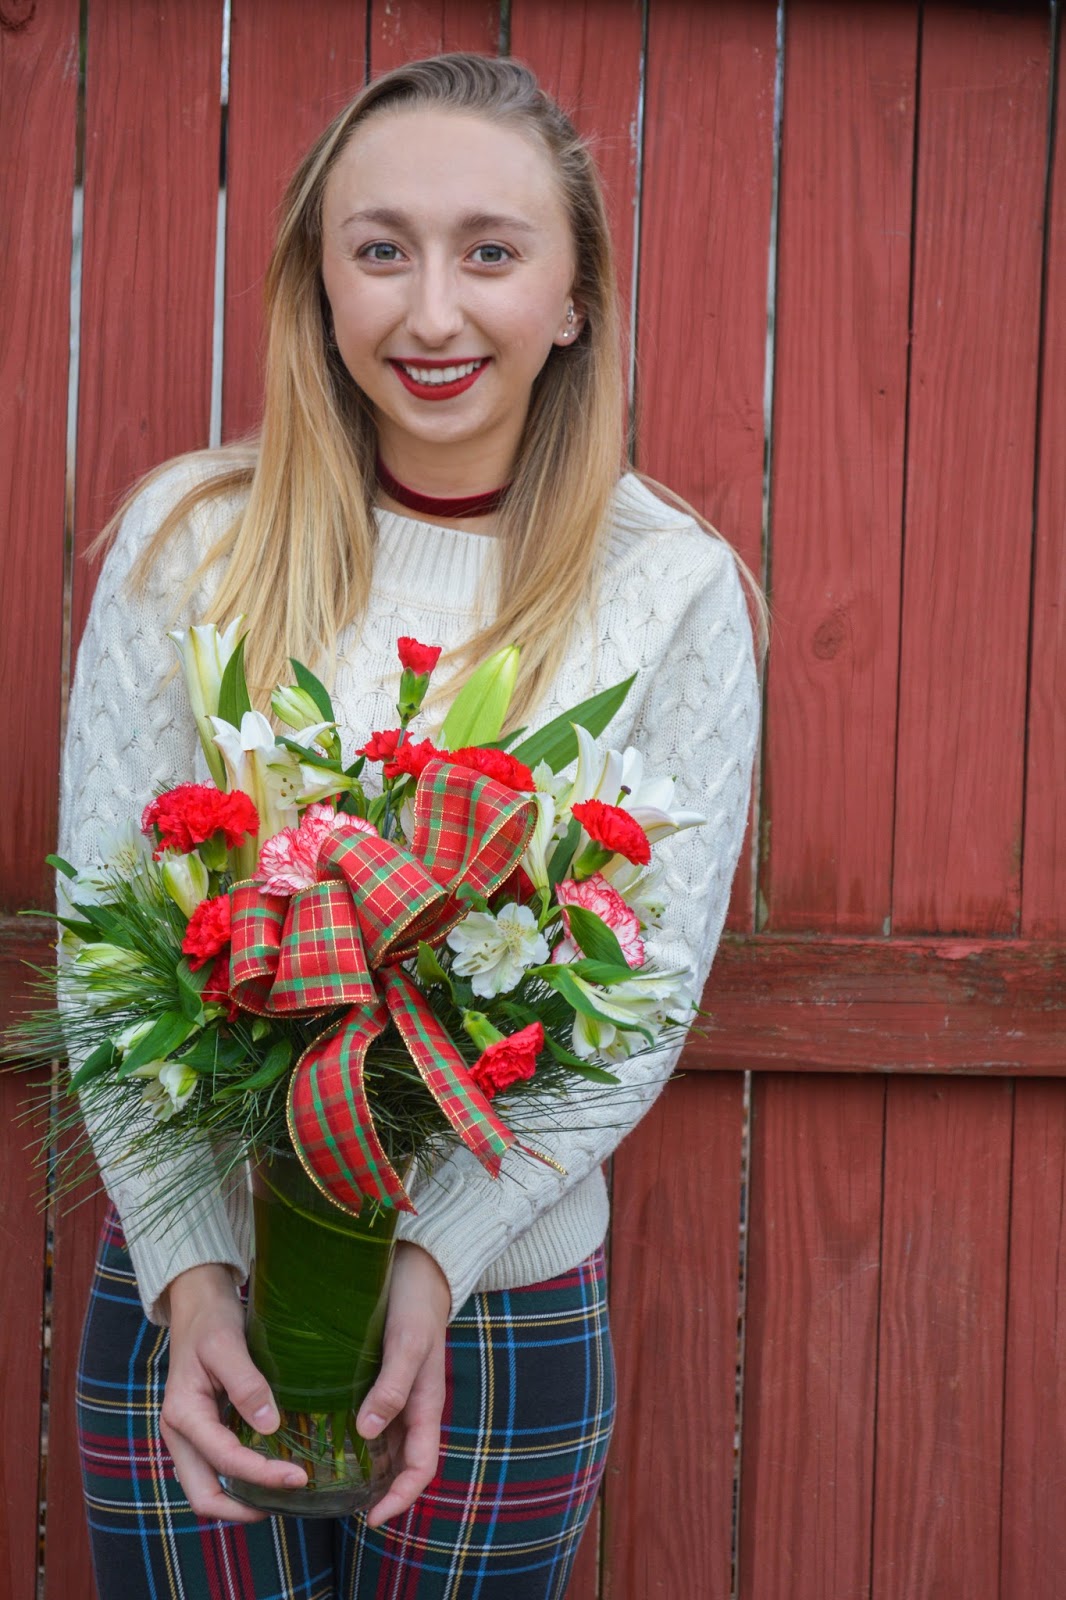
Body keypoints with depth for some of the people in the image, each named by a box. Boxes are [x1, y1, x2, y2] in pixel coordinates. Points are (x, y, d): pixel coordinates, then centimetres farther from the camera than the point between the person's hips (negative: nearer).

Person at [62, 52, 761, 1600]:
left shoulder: (675, 590, -6)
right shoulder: (189, 538, -4)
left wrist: (439, 1256, -19)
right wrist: (187, 1270, -15)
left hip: (508, 1309, 0)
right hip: (185, 1287, 1)